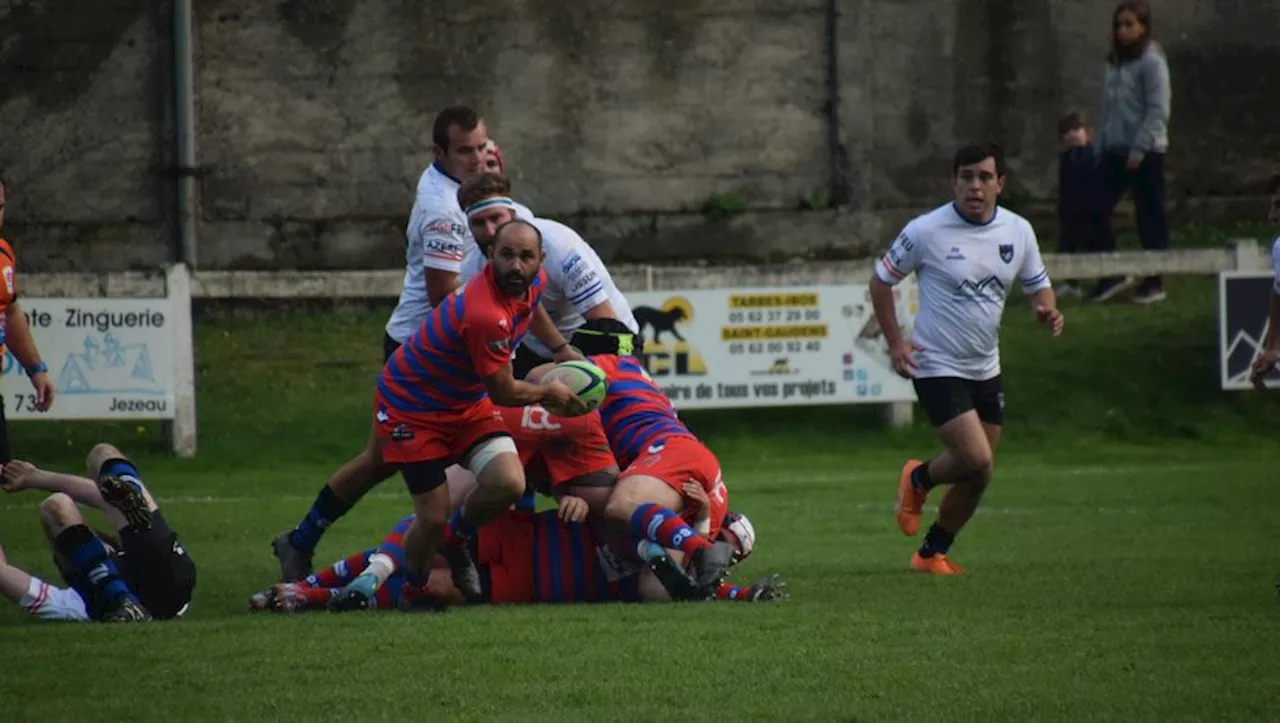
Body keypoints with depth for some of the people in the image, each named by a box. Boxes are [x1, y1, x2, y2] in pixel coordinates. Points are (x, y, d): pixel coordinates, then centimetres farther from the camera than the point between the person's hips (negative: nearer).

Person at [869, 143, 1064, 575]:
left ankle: (932, 554, 27)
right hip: (937, 367, -5)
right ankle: (919, 479, 14)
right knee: (976, 461, -18)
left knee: (977, 477, 8)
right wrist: (895, 341, -8)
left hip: (985, 371, 6)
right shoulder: (925, 231, -12)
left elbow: (1038, 285, 13)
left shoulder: (1018, 231, 0)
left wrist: (1047, 312, -11)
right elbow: (881, 281, 0)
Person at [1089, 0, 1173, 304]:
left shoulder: (1152, 62, -7)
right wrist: (1100, 148, 12)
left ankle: (1154, 282, 8)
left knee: (1149, 217, 0)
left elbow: (1158, 110, -13)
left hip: (1146, 153, -7)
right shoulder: (1114, 63, 14)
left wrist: (1140, 149, -17)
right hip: (1114, 151, 7)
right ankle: (1110, 275, 7)